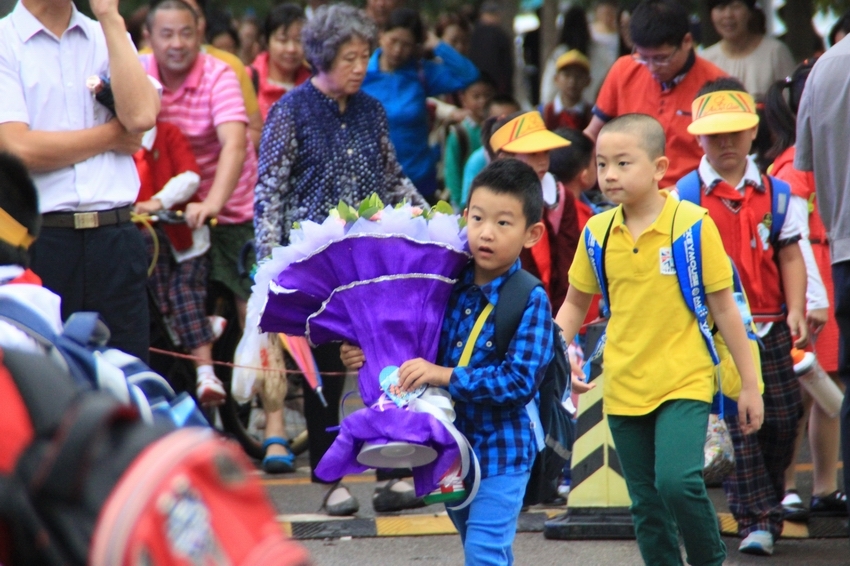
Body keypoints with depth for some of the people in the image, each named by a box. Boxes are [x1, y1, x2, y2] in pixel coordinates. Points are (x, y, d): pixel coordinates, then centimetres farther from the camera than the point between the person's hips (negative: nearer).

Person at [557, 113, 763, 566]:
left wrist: (749, 384, 0)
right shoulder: (597, 233, 1)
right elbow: (575, 304, 14)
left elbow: (723, 308, -3)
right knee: (646, 505, 8)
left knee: (677, 480, -22)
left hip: (683, 381, -4)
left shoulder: (693, 225, -9)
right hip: (624, 388, 4)